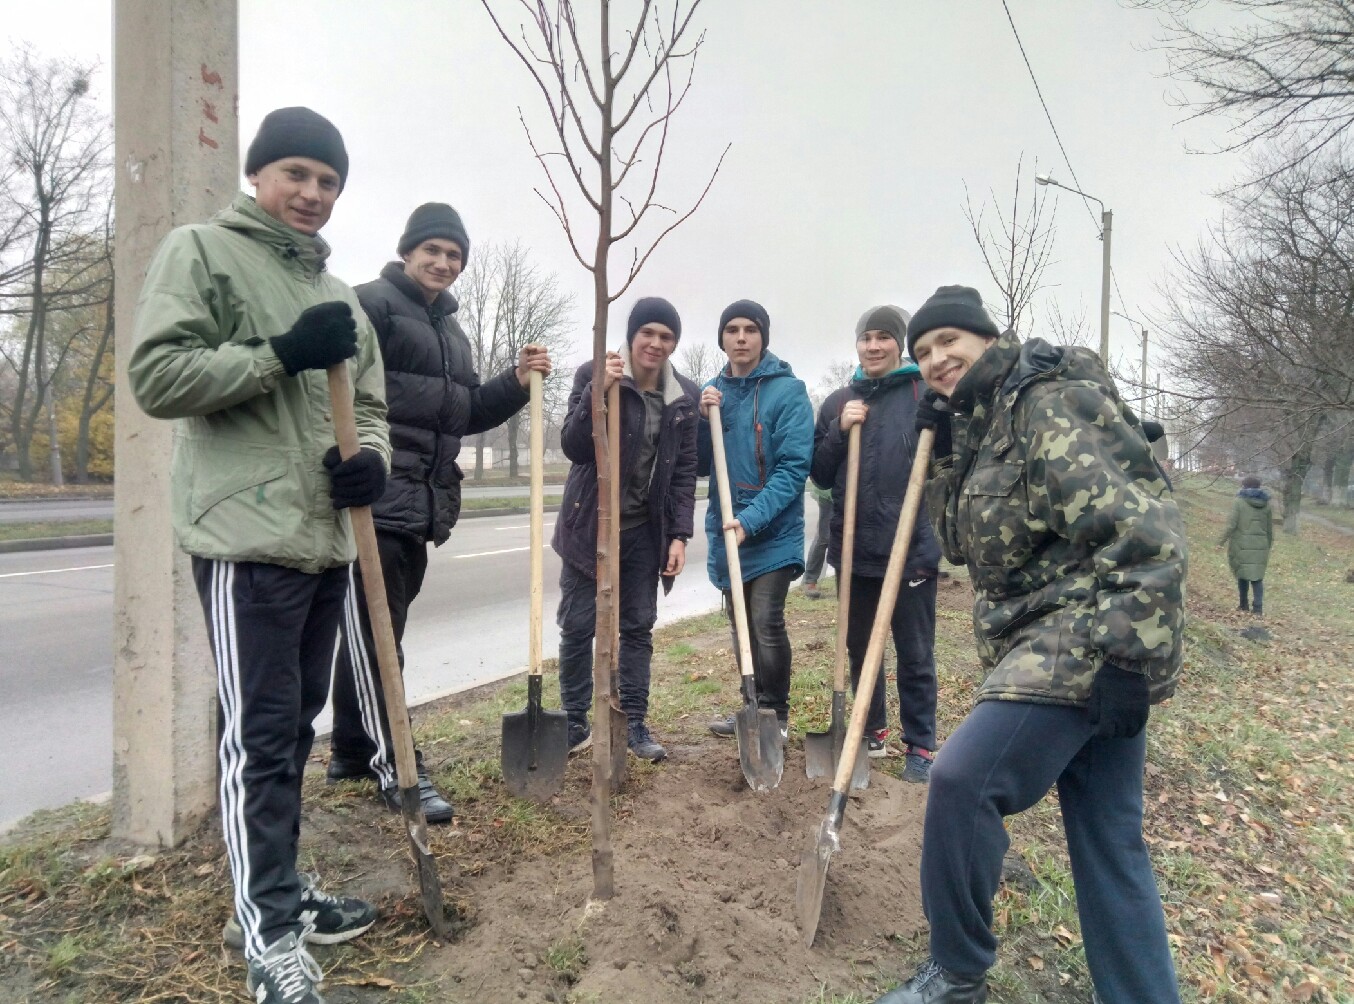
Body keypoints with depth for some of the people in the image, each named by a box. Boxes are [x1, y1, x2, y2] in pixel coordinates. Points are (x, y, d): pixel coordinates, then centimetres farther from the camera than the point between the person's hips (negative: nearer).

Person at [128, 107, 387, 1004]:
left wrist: (373, 458, -3)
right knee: (261, 733, -4)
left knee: (296, 726, 15)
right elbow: (157, 375, -9)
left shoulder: (339, 294, 20)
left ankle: (284, 888, 29)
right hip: (248, 539, -7)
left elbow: (369, 404, 18)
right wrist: (281, 353, -17)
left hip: (328, 541, 7)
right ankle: (267, 929, 8)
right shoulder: (200, 251, 1)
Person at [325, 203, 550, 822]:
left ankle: (350, 751, 26)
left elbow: (466, 415, 23)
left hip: (422, 504, 9)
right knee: (372, 632, -5)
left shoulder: (451, 332, 23)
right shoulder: (371, 304, -3)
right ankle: (393, 764, 0)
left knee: (374, 631, 15)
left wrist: (515, 383, 9)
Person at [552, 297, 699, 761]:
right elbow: (572, 447, -16)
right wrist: (598, 392, -29)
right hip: (590, 524, -2)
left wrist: (679, 534, -4)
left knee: (638, 627, 7)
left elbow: (684, 471, 3)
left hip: (645, 531, 3)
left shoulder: (683, 396, 2)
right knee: (578, 626, 2)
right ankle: (574, 723, 17)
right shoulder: (593, 374, -8)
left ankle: (634, 723, 18)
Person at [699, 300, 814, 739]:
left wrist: (751, 519, -25)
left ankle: (776, 716, 8)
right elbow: (699, 465, 8)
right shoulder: (712, 390, 7)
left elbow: (794, 468, -15)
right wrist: (703, 418, -10)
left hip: (773, 531, -5)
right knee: (740, 625, 13)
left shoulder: (788, 390, -9)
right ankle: (754, 709, 28)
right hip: (725, 528, 5)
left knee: (766, 624, -11)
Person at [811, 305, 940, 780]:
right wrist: (839, 430, -8)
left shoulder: (926, 395, -3)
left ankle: (920, 744, 19)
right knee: (860, 647, 16)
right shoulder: (838, 401, 8)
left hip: (912, 548, -4)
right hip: (854, 548, 4)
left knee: (915, 654, 5)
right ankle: (872, 730, 33)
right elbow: (820, 474, 7)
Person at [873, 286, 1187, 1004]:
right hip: (1049, 644, 10)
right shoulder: (977, 425, 15)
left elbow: (1143, 534, -20)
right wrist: (942, 454, 9)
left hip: (1090, 642, -10)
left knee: (963, 778, -16)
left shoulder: (1049, 402, -13)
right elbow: (965, 544, 20)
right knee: (1109, 841, 13)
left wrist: (1129, 661, -24)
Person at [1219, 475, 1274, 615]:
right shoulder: (1266, 504, 8)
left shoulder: (1239, 501, -7)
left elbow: (1231, 525, -12)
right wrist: (1269, 545, 22)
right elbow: (1270, 528, 13)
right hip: (1260, 546, 3)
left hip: (1242, 546, -3)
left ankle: (1244, 604, 20)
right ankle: (1258, 608, -1)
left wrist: (1222, 541, -5)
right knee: (1257, 577, 6)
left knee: (1242, 575, 10)